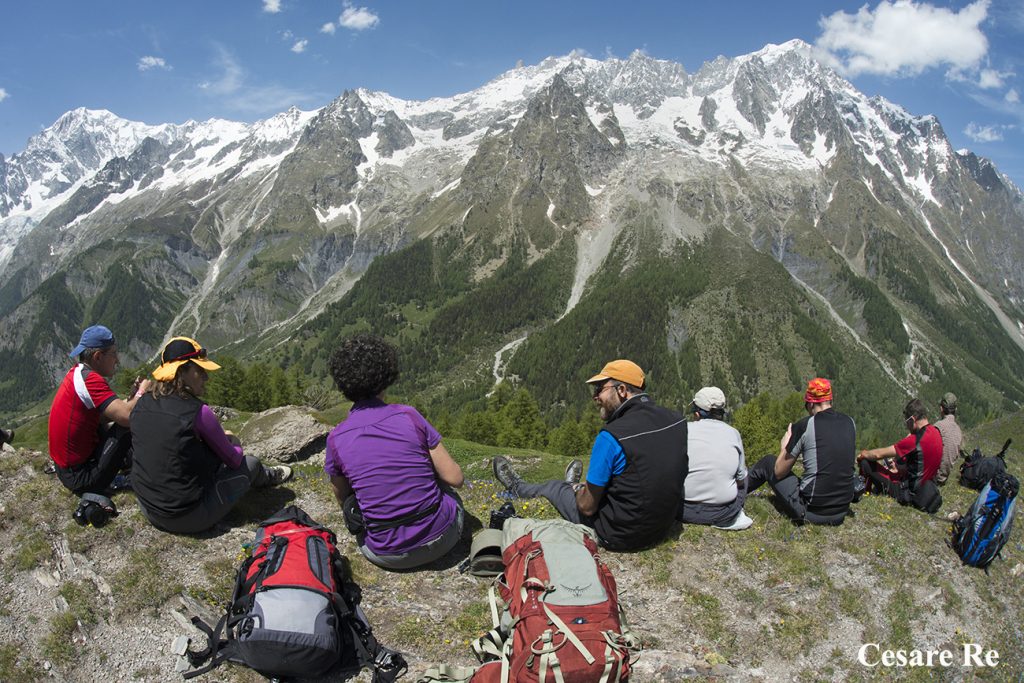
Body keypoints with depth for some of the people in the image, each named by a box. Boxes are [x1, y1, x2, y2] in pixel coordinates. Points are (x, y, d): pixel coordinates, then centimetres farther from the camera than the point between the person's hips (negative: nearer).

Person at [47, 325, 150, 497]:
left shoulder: (77, 372, 6)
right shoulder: (90, 379, -22)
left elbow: (102, 418, 9)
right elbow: (126, 416, -31)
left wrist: (133, 396, -2)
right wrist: (141, 393, -12)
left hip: (64, 468, 10)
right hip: (80, 476, -10)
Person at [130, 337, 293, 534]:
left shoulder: (142, 404, -1)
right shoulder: (198, 412, -20)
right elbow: (234, 460, -6)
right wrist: (232, 441, 17)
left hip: (148, 510, 7)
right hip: (188, 519, -7)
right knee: (250, 464, 14)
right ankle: (268, 477, 50)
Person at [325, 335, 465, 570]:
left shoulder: (336, 439, -9)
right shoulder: (409, 416, -11)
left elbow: (342, 499, 8)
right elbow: (455, 479, -7)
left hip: (388, 556, 1)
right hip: (442, 539, -1)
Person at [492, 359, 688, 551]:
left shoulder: (611, 437, -26)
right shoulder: (677, 421, -7)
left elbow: (587, 507, -18)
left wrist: (579, 493, 7)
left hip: (619, 537, -5)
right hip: (662, 529, 5)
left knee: (553, 487, 20)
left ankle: (518, 488, 51)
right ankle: (574, 486, 65)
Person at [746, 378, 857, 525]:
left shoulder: (804, 426, -11)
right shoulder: (850, 423, 4)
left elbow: (779, 472, -3)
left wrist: (784, 448, 15)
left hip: (811, 511, -5)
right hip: (842, 512, 5)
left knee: (768, 462, 16)